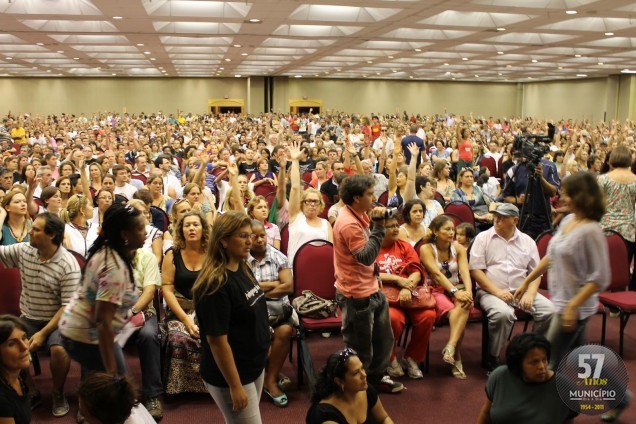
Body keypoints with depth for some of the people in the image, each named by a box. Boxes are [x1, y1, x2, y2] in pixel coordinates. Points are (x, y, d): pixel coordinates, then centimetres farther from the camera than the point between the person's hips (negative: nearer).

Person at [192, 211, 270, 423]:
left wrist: (263, 343, 19)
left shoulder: (243, 268, 1)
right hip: (230, 375, -8)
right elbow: (217, 341, -24)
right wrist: (235, 386, -20)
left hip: (255, 366, 8)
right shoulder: (215, 284, -25)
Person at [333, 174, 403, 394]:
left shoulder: (358, 215, 7)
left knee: (384, 337, 21)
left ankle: (377, 376, 37)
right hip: (357, 293, -10)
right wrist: (379, 226, -27)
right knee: (360, 346, 6)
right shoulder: (348, 223, -25)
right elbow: (366, 256, -29)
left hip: (371, 288, 10)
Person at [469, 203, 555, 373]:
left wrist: (530, 293, -8)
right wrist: (498, 291, -15)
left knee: (550, 310, -19)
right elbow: (476, 270, -6)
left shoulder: (527, 241, 11)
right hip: (490, 291, -4)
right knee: (503, 314, -35)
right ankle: (492, 358, -13)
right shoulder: (483, 238, 1)